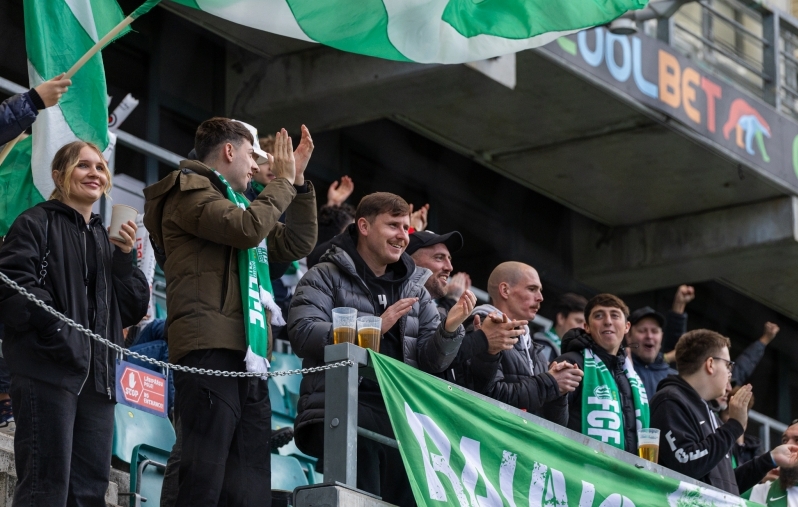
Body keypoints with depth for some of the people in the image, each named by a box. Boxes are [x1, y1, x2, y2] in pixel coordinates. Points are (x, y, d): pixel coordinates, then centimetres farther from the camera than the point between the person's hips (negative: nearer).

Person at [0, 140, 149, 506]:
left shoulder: (106, 239, 23)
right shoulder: (36, 224, 2)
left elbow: (133, 310, 16)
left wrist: (126, 257, 3)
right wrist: (57, 331, -21)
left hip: (97, 377, 7)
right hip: (48, 371, -7)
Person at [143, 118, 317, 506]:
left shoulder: (235, 203, 29)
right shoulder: (189, 190, 2)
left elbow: (297, 244, 28)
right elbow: (248, 228, -14)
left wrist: (299, 180, 21)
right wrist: (282, 181, 1)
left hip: (247, 356, 9)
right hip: (209, 349, -9)